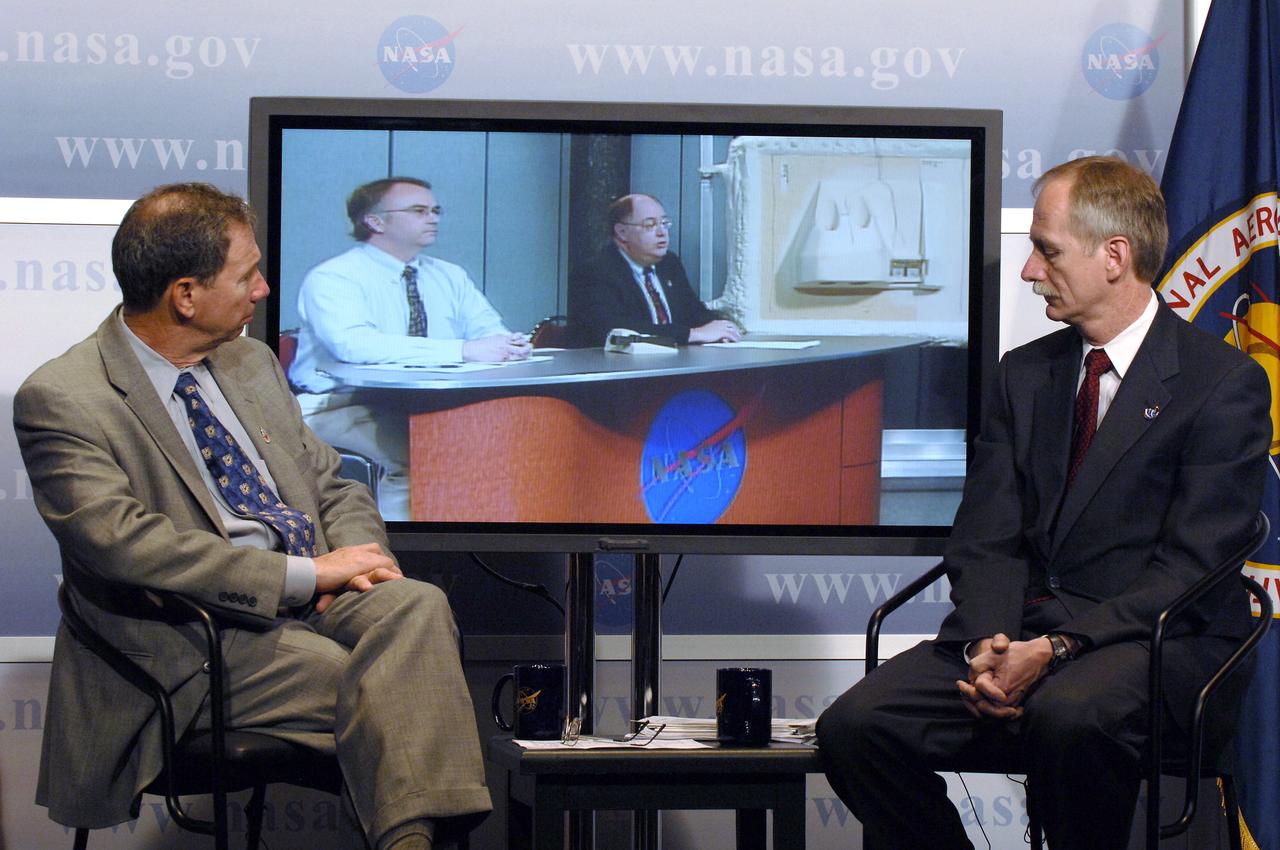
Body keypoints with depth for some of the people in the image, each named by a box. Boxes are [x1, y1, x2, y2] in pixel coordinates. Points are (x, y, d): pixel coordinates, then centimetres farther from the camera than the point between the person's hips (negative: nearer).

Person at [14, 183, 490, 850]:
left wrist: (353, 558, -3)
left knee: (414, 606, -28)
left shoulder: (252, 362, 18)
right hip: (192, 639, -6)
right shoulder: (60, 401, -7)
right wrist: (305, 574, -20)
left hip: (312, 597, 6)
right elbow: (125, 541, -20)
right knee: (371, 687, -33)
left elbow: (334, 486, 24)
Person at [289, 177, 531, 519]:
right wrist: (463, 350, -34)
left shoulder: (448, 276, 14)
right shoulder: (332, 278, -10)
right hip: (339, 405, -6)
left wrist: (507, 346, -22)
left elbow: (488, 328, 7)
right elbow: (354, 344, -28)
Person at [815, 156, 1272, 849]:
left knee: (1070, 715, -40)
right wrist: (989, 643, -13)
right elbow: (986, 540, 10)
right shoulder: (1023, 375, 15)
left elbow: (1190, 566, -11)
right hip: (1018, 631, 5)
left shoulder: (1226, 383, -4)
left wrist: (1056, 648, -22)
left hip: (1155, 638, -5)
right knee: (853, 727, -19)